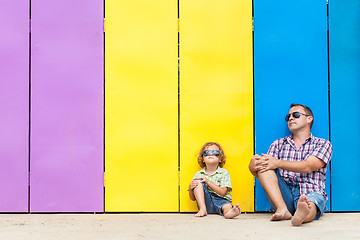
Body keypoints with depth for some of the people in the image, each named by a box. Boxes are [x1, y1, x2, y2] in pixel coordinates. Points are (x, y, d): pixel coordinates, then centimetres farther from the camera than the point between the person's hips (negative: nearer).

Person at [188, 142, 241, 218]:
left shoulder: (224, 173, 6)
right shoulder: (199, 174, 11)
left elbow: (223, 192, -9)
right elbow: (193, 198, 11)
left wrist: (208, 181, -15)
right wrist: (190, 188, -12)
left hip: (220, 200, -2)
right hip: (204, 201, 2)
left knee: (227, 205, -35)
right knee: (198, 181, -16)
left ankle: (228, 212, -73)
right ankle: (203, 209, -30)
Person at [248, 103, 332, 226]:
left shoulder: (323, 144, 14)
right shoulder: (278, 144, 23)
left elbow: (308, 167, -6)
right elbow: (262, 173, 10)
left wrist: (278, 163, -18)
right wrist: (254, 166, -15)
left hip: (309, 193, -3)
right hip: (282, 196, 3)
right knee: (260, 161, -17)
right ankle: (282, 209, -34)